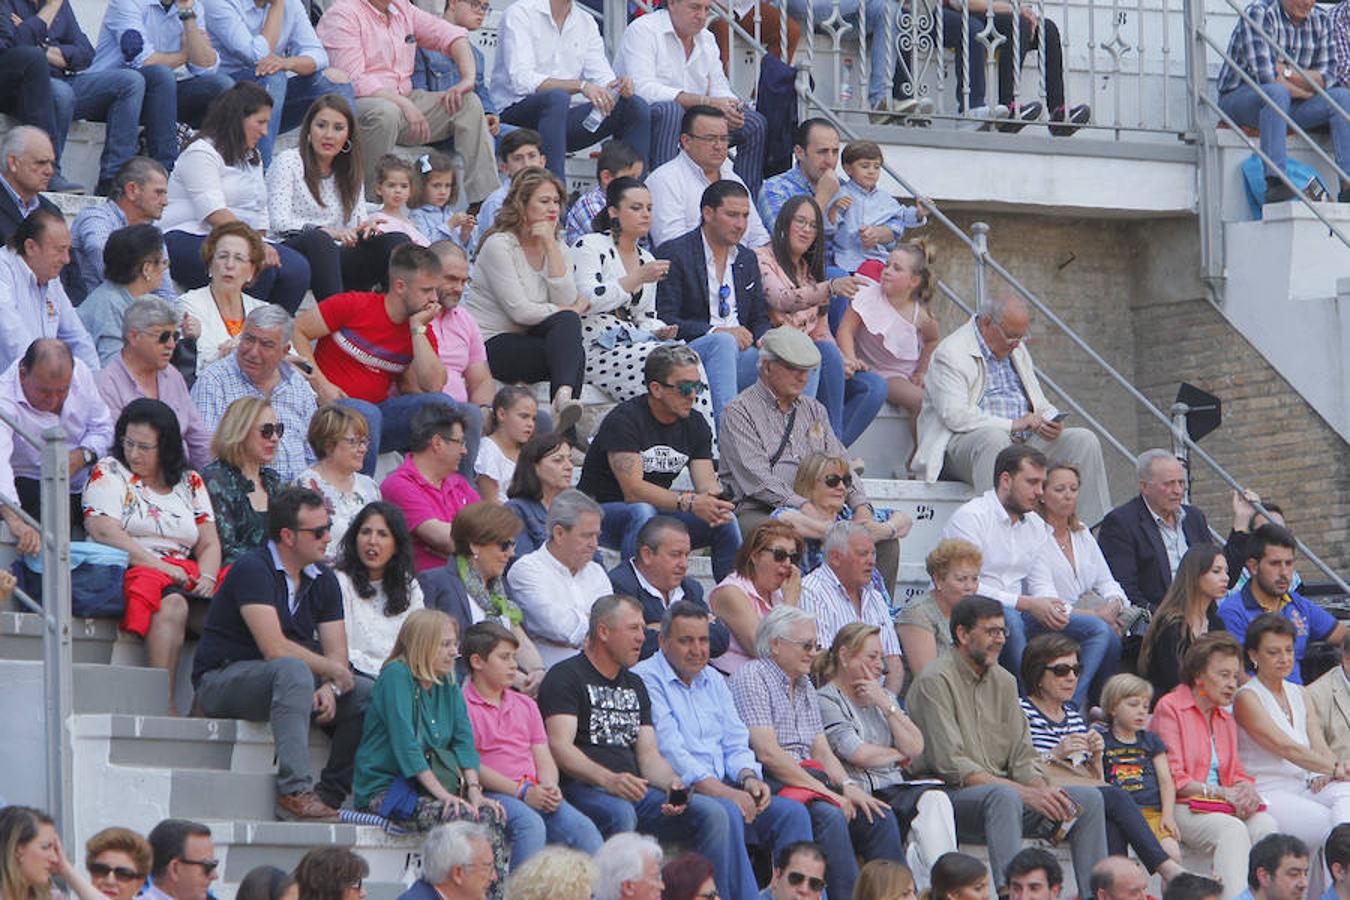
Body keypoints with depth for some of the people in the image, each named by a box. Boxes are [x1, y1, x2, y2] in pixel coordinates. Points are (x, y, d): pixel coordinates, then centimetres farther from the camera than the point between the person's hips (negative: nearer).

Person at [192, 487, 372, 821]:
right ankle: (294, 791, -43)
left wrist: (329, 688, -18)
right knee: (293, 670, -38)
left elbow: (337, 653, 5)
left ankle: (329, 794, -11)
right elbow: (275, 649, -25)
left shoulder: (323, 580, 8)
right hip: (223, 679, -7)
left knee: (370, 696, -10)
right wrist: (332, 670, -13)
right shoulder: (252, 570, -16)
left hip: (287, 680, 8)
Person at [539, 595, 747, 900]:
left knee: (712, 813, -12)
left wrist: (672, 783, -4)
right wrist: (609, 780, -28)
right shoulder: (566, 677, 1)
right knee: (620, 814, -39)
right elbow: (560, 748, -12)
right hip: (584, 789, -7)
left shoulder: (634, 686, 26)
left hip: (635, 793, 7)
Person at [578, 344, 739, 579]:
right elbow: (633, 490, -27)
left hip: (658, 509, 6)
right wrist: (689, 502, -37)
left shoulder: (695, 425, 4)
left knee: (725, 522, -12)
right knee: (642, 512, -37)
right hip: (602, 511, -6)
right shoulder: (624, 420, -18)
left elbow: (707, 485, -3)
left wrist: (715, 501, -29)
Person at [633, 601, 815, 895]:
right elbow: (669, 750, -14)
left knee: (792, 812, -12)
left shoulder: (713, 681, 22)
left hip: (722, 788, 8)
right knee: (727, 813, -35)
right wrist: (720, 791, -21)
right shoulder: (645, 680, -4)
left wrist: (748, 777, -5)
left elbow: (736, 743, 20)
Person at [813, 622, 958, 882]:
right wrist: (897, 755, 9)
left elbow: (915, 748, 11)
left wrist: (886, 705, 1)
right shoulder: (826, 700, 0)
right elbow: (859, 755, -10)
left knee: (935, 799, -26)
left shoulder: (883, 696, 24)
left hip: (893, 789, 6)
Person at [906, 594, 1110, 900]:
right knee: (1005, 796, -38)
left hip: (1004, 793, 8)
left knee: (1089, 799, -6)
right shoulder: (936, 680, -9)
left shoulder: (1004, 681, 16)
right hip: (951, 796, -8)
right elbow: (951, 766, -17)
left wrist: (1044, 791, -11)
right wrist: (1024, 793, -22)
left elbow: (1023, 758, 13)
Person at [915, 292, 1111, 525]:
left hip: (1022, 442, 7)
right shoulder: (951, 353, -7)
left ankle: (1089, 527, -14)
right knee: (994, 437, -41)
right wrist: (1012, 425, -20)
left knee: (1084, 440, -9)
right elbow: (955, 416, -19)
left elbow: (1039, 404, 25)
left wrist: (1050, 421, -1)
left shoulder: (1017, 350, 20)